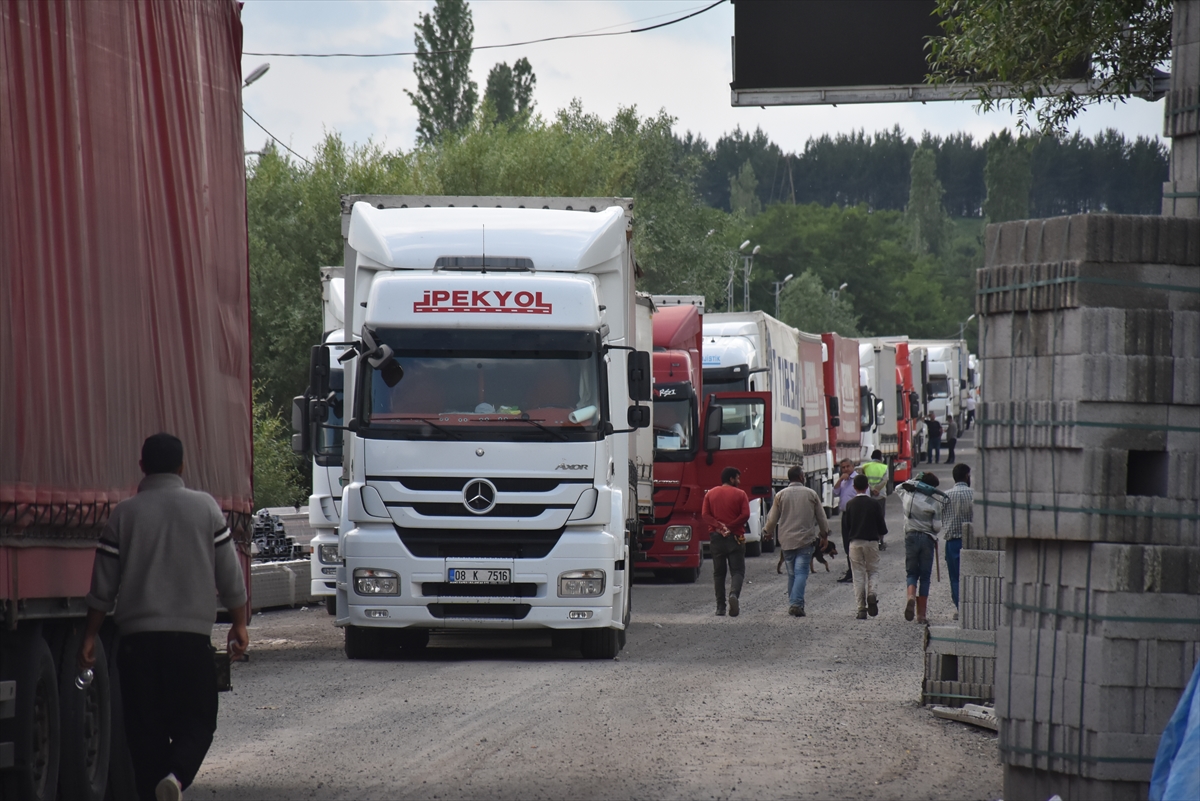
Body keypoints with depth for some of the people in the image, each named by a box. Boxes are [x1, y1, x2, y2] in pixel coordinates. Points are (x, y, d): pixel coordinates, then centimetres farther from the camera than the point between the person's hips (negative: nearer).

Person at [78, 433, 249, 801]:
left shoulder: (124, 514, 3)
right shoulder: (206, 508, 3)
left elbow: (103, 587, 4)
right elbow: (230, 576, 5)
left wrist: (90, 636, 13)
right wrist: (239, 625, 16)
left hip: (137, 634, 1)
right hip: (192, 634, -1)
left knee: (145, 727, 7)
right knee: (196, 721, 5)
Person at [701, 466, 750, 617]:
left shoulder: (710, 494, 7)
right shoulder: (740, 495, -2)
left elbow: (705, 514, -3)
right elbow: (745, 515, -13)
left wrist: (719, 526, -11)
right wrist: (730, 527, -9)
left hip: (716, 537, 3)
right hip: (735, 537, -3)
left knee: (718, 573, 9)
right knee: (737, 570, 0)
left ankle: (720, 606, 6)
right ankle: (734, 593, -28)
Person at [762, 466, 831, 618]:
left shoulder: (781, 495, 2)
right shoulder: (811, 494, 2)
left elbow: (772, 518, 5)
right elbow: (821, 518, 9)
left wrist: (767, 531, 26)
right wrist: (824, 534, 26)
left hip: (786, 541, 2)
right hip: (806, 540, -2)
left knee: (791, 574, 12)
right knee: (801, 573, -7)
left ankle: (792, 604, 15)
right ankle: (796, 603, -23)